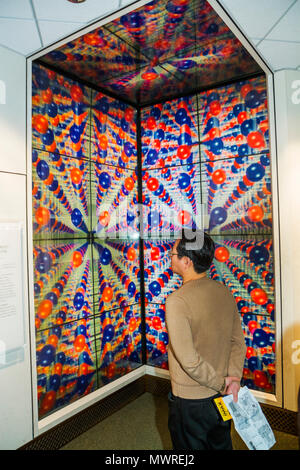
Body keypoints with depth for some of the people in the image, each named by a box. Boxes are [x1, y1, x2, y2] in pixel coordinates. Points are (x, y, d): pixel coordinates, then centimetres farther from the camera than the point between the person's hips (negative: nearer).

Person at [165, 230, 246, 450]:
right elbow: (239, 342, 0)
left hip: (190, 401, -6)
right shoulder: (225, 292, -4)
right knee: (221, 445, 28)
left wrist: (221, 383, -14)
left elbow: (189, 360, -27)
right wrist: (233, 378, -5)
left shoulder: (177, 301, -26)